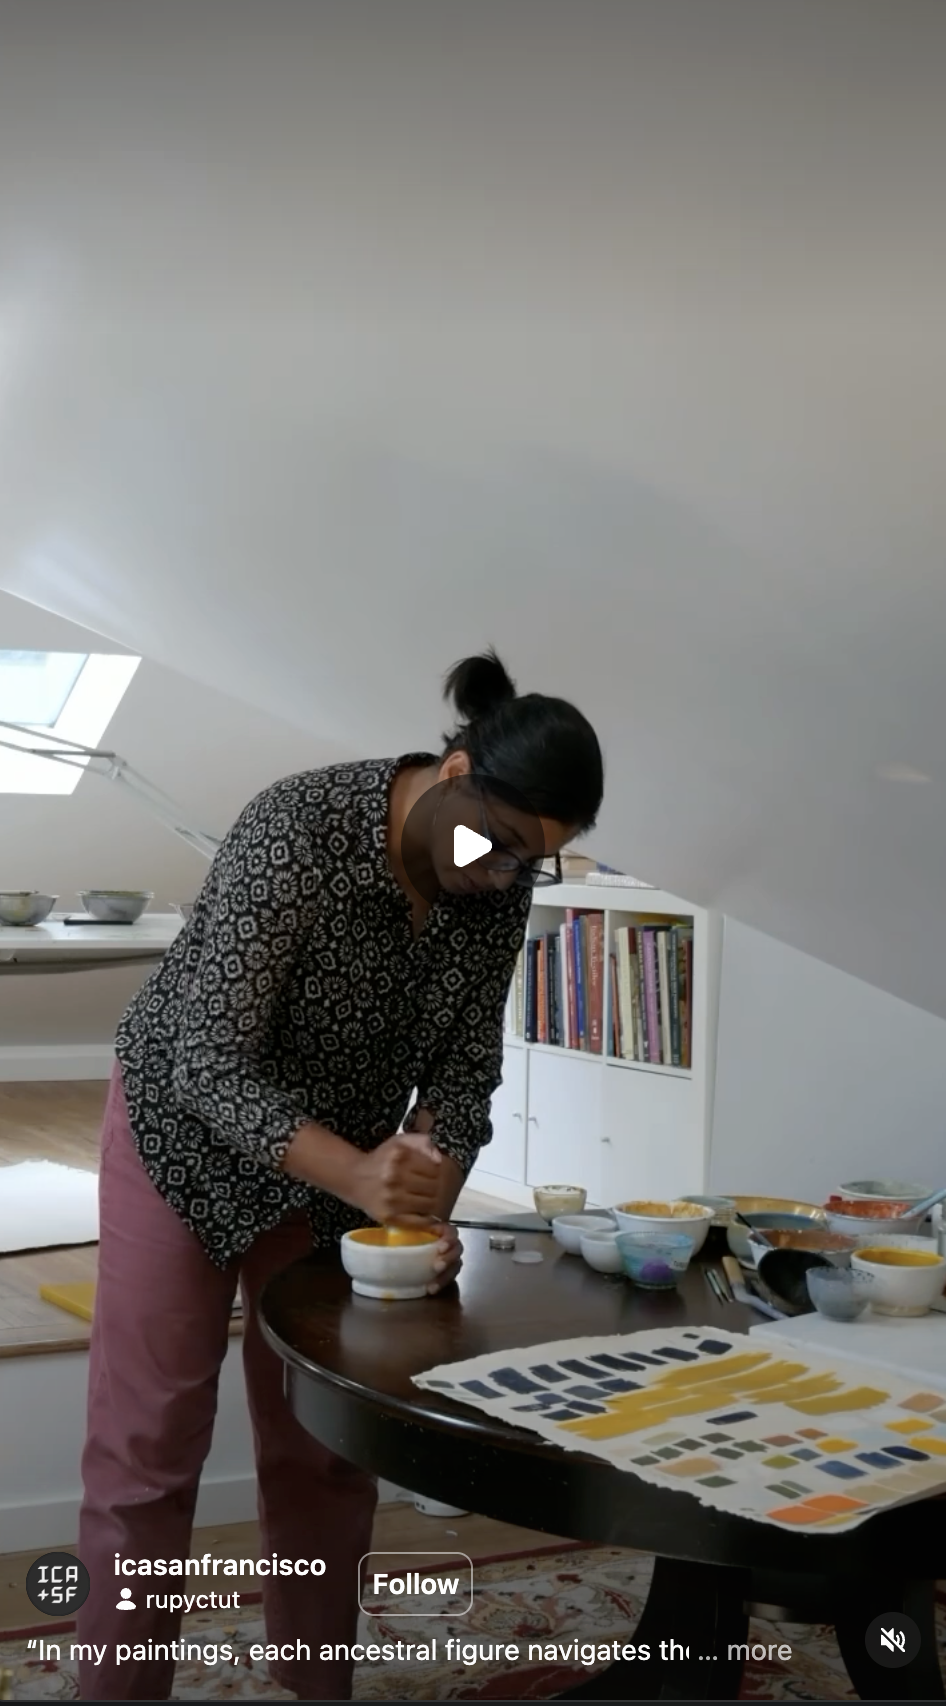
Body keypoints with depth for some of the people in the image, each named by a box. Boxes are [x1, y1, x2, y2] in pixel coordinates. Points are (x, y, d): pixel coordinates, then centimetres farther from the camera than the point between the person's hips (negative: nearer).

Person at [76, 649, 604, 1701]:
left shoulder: (502, 886, -15)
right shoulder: (297, 828, -32)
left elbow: (464, 1067, -7)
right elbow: (210, 1065, -34)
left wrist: (427, 1202, -23)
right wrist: (361, 1179, -46)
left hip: (341, 1155, 5)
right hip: (187, 1129, -5)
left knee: (325, 1444, 10)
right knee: (148, 1444, -1)